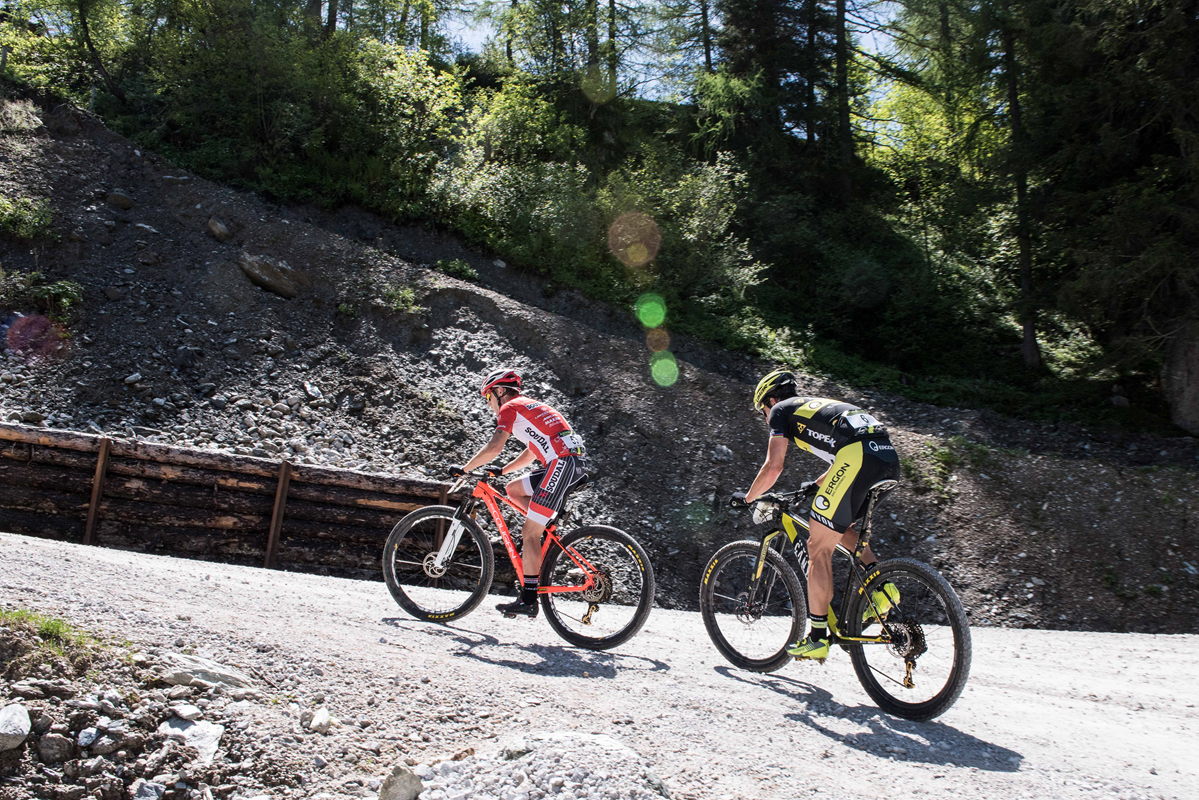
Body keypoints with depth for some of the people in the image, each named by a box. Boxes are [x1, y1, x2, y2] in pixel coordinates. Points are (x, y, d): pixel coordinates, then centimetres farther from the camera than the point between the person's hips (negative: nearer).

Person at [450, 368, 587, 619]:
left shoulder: (510, 408, 2)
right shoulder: (530, 406, 29)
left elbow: (494, 447, -11)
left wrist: (464, 469, 0)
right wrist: (502, 470, 30)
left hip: (563, 462, -9)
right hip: (574, 462, 9)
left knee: (529, 534, -6)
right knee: (513, 489, 21)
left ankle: (528, 600, -5)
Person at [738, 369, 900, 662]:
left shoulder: (782, 410, 15)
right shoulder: (819, 407, 37)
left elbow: (773, 467, 6)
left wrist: (747, 499, 21)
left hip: (858, 456, -8)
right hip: (889, 459, 8)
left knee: (819, 548, 2)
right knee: (838, 526, 29)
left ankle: (818, 639, 5)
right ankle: (882, 586, 12)